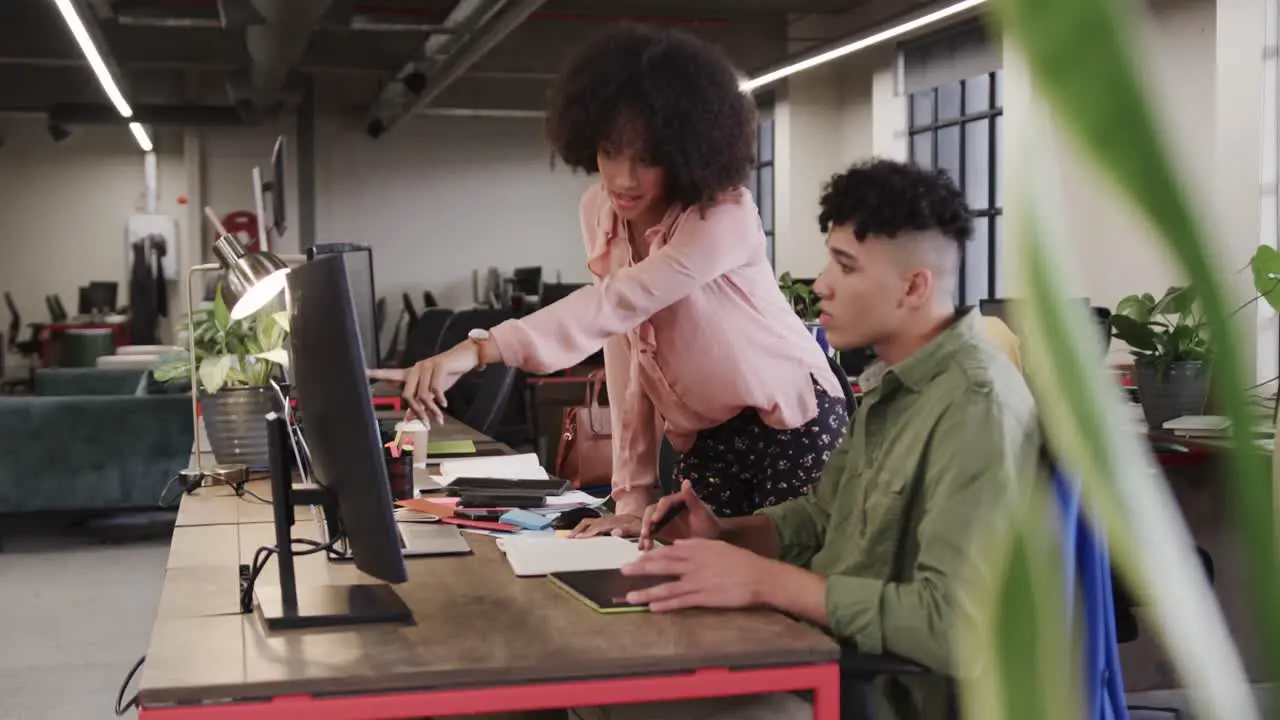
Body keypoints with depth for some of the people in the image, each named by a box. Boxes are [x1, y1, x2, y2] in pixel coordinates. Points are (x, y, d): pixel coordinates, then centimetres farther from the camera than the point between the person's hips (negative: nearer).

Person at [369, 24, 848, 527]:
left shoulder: (724, 216, -24)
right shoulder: (598, 210, -4)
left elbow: (619, 303, -37)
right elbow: (624, 344, -4)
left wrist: (479, 350, -49)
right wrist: (634, 494, -11)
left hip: (792, 428, -5)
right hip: (704, 442, 5)